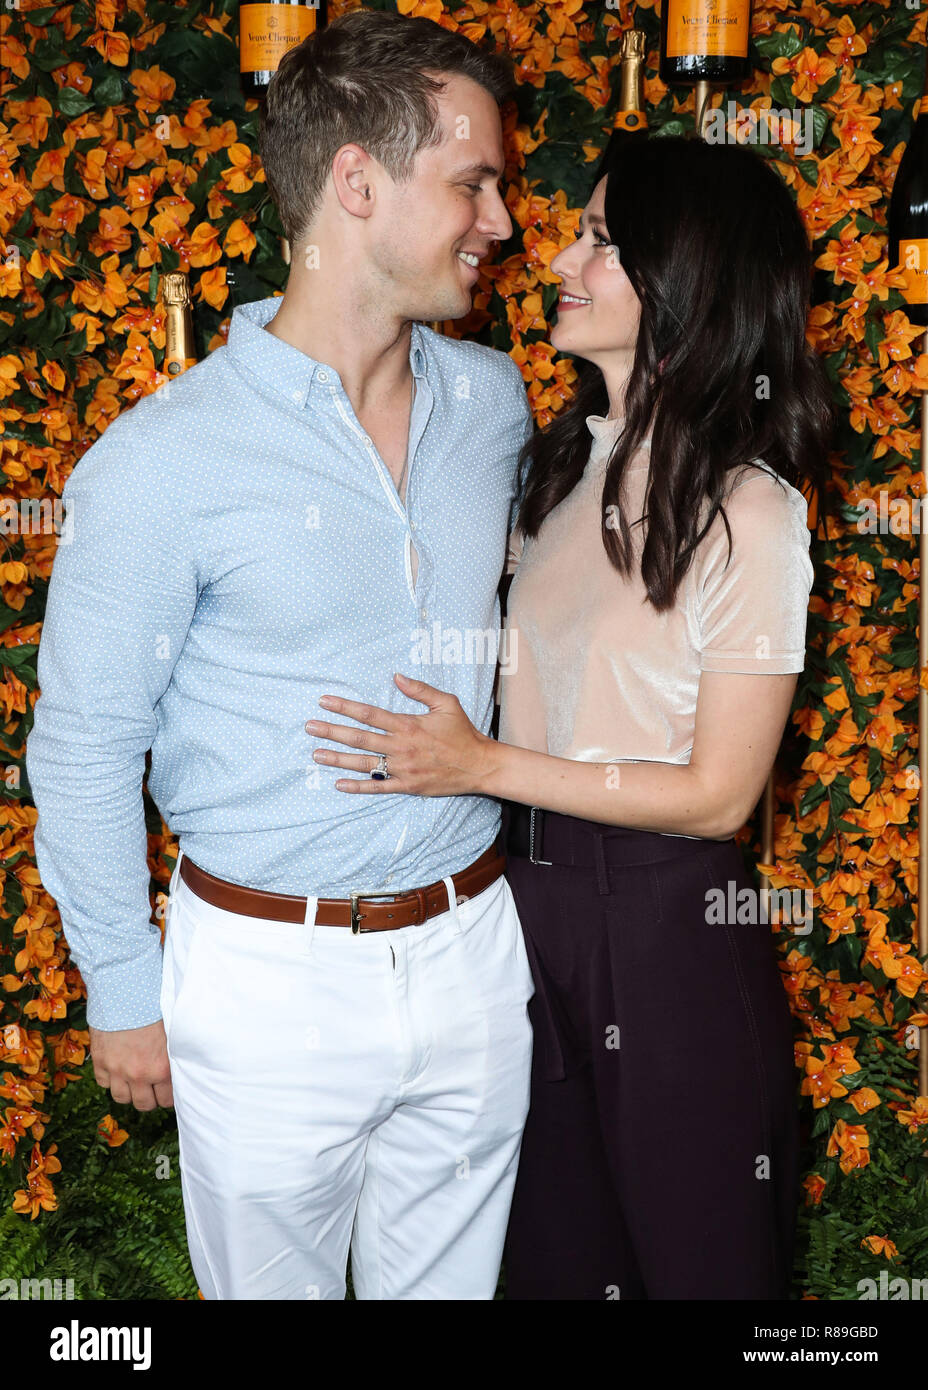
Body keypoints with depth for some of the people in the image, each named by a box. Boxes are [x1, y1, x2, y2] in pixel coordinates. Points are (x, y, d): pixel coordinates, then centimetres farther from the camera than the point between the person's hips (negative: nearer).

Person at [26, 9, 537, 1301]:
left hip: (473, 945, 4)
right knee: (269, 1285, 18)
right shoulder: (163, 462, -16)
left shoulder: (495, 399, 0)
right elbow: (85, 747, -8)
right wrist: (123, 991, -3)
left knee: (451, 1278, 21)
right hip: (268, 977, -4)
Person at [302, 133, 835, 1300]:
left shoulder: (747, 511, -17)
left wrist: (481, 767, -21)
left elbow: (718, 796, -17)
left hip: (664, 921, -6)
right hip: (528, 893, 6)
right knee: (550, 1248, 23)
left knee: (689, 1248, 15)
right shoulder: (561, 461, 4)